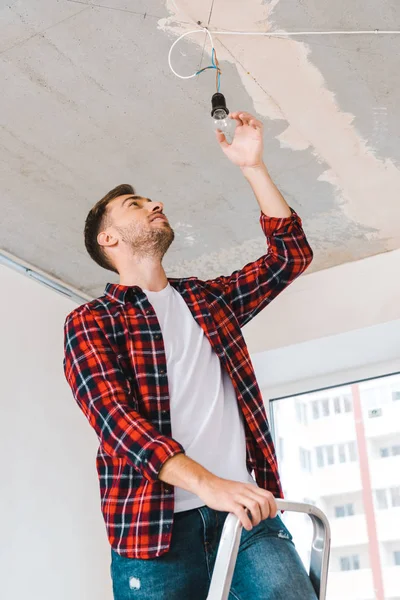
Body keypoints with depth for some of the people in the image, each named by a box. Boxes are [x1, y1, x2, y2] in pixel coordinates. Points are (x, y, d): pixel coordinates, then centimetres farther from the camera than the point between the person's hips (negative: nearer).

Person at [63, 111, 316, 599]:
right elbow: (113, 414, -10)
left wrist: (253, 166, 15)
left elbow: (291, 254, 22)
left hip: (247, 509, 3)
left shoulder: (208, 298, 21)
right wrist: (209, 484, -23)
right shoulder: (88, 322, 5)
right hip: (154, 527, -3)